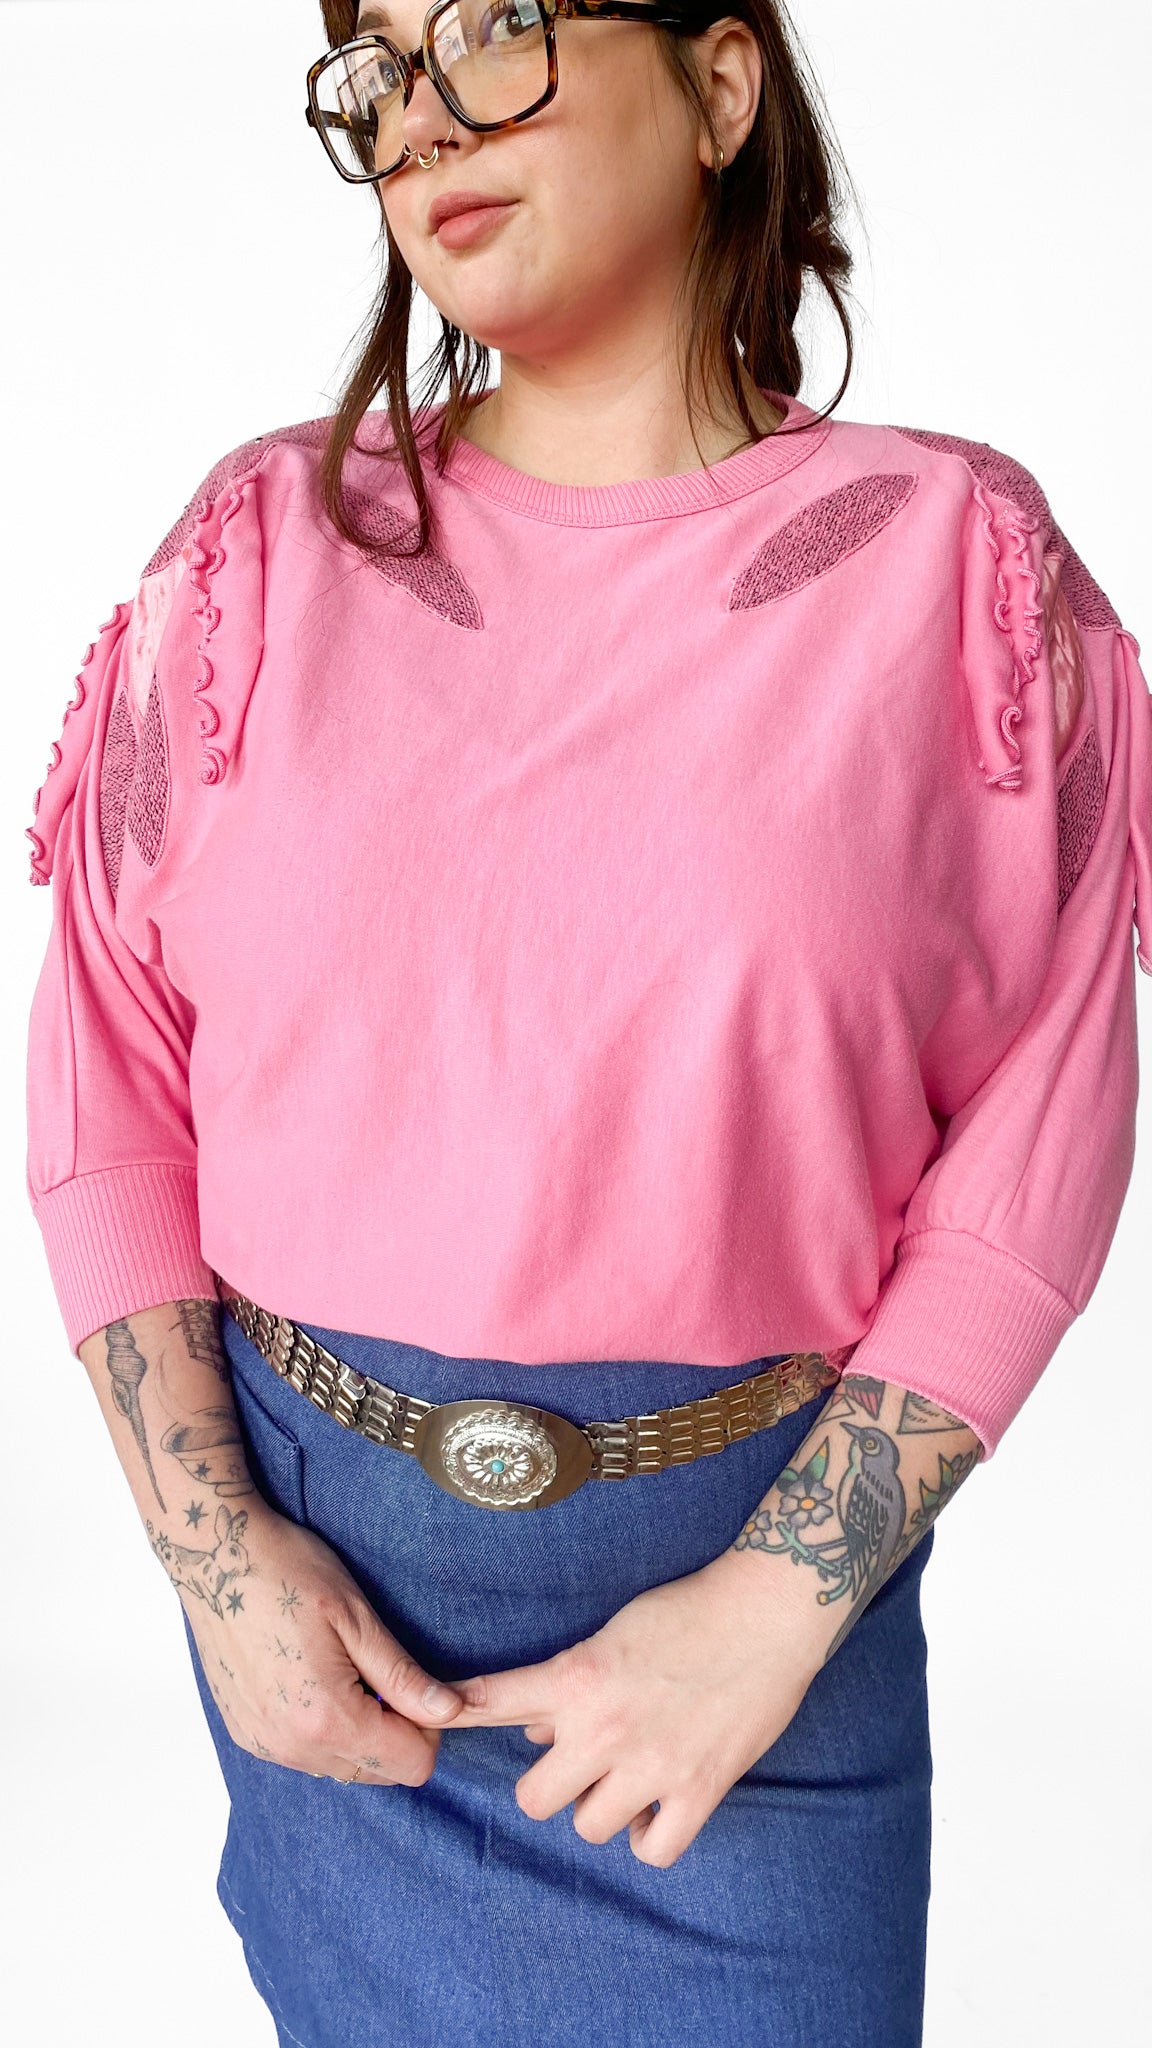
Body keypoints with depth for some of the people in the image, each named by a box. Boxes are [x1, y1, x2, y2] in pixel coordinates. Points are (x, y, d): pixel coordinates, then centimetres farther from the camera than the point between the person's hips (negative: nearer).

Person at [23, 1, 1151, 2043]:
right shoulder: (266, 547, -1)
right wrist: (211, 1547, -8)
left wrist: (778, 1604, -13)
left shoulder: (956, 564, -6)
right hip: (314, 1533, 2)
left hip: (763, 1535, -1)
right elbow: (108, 1071, 0)